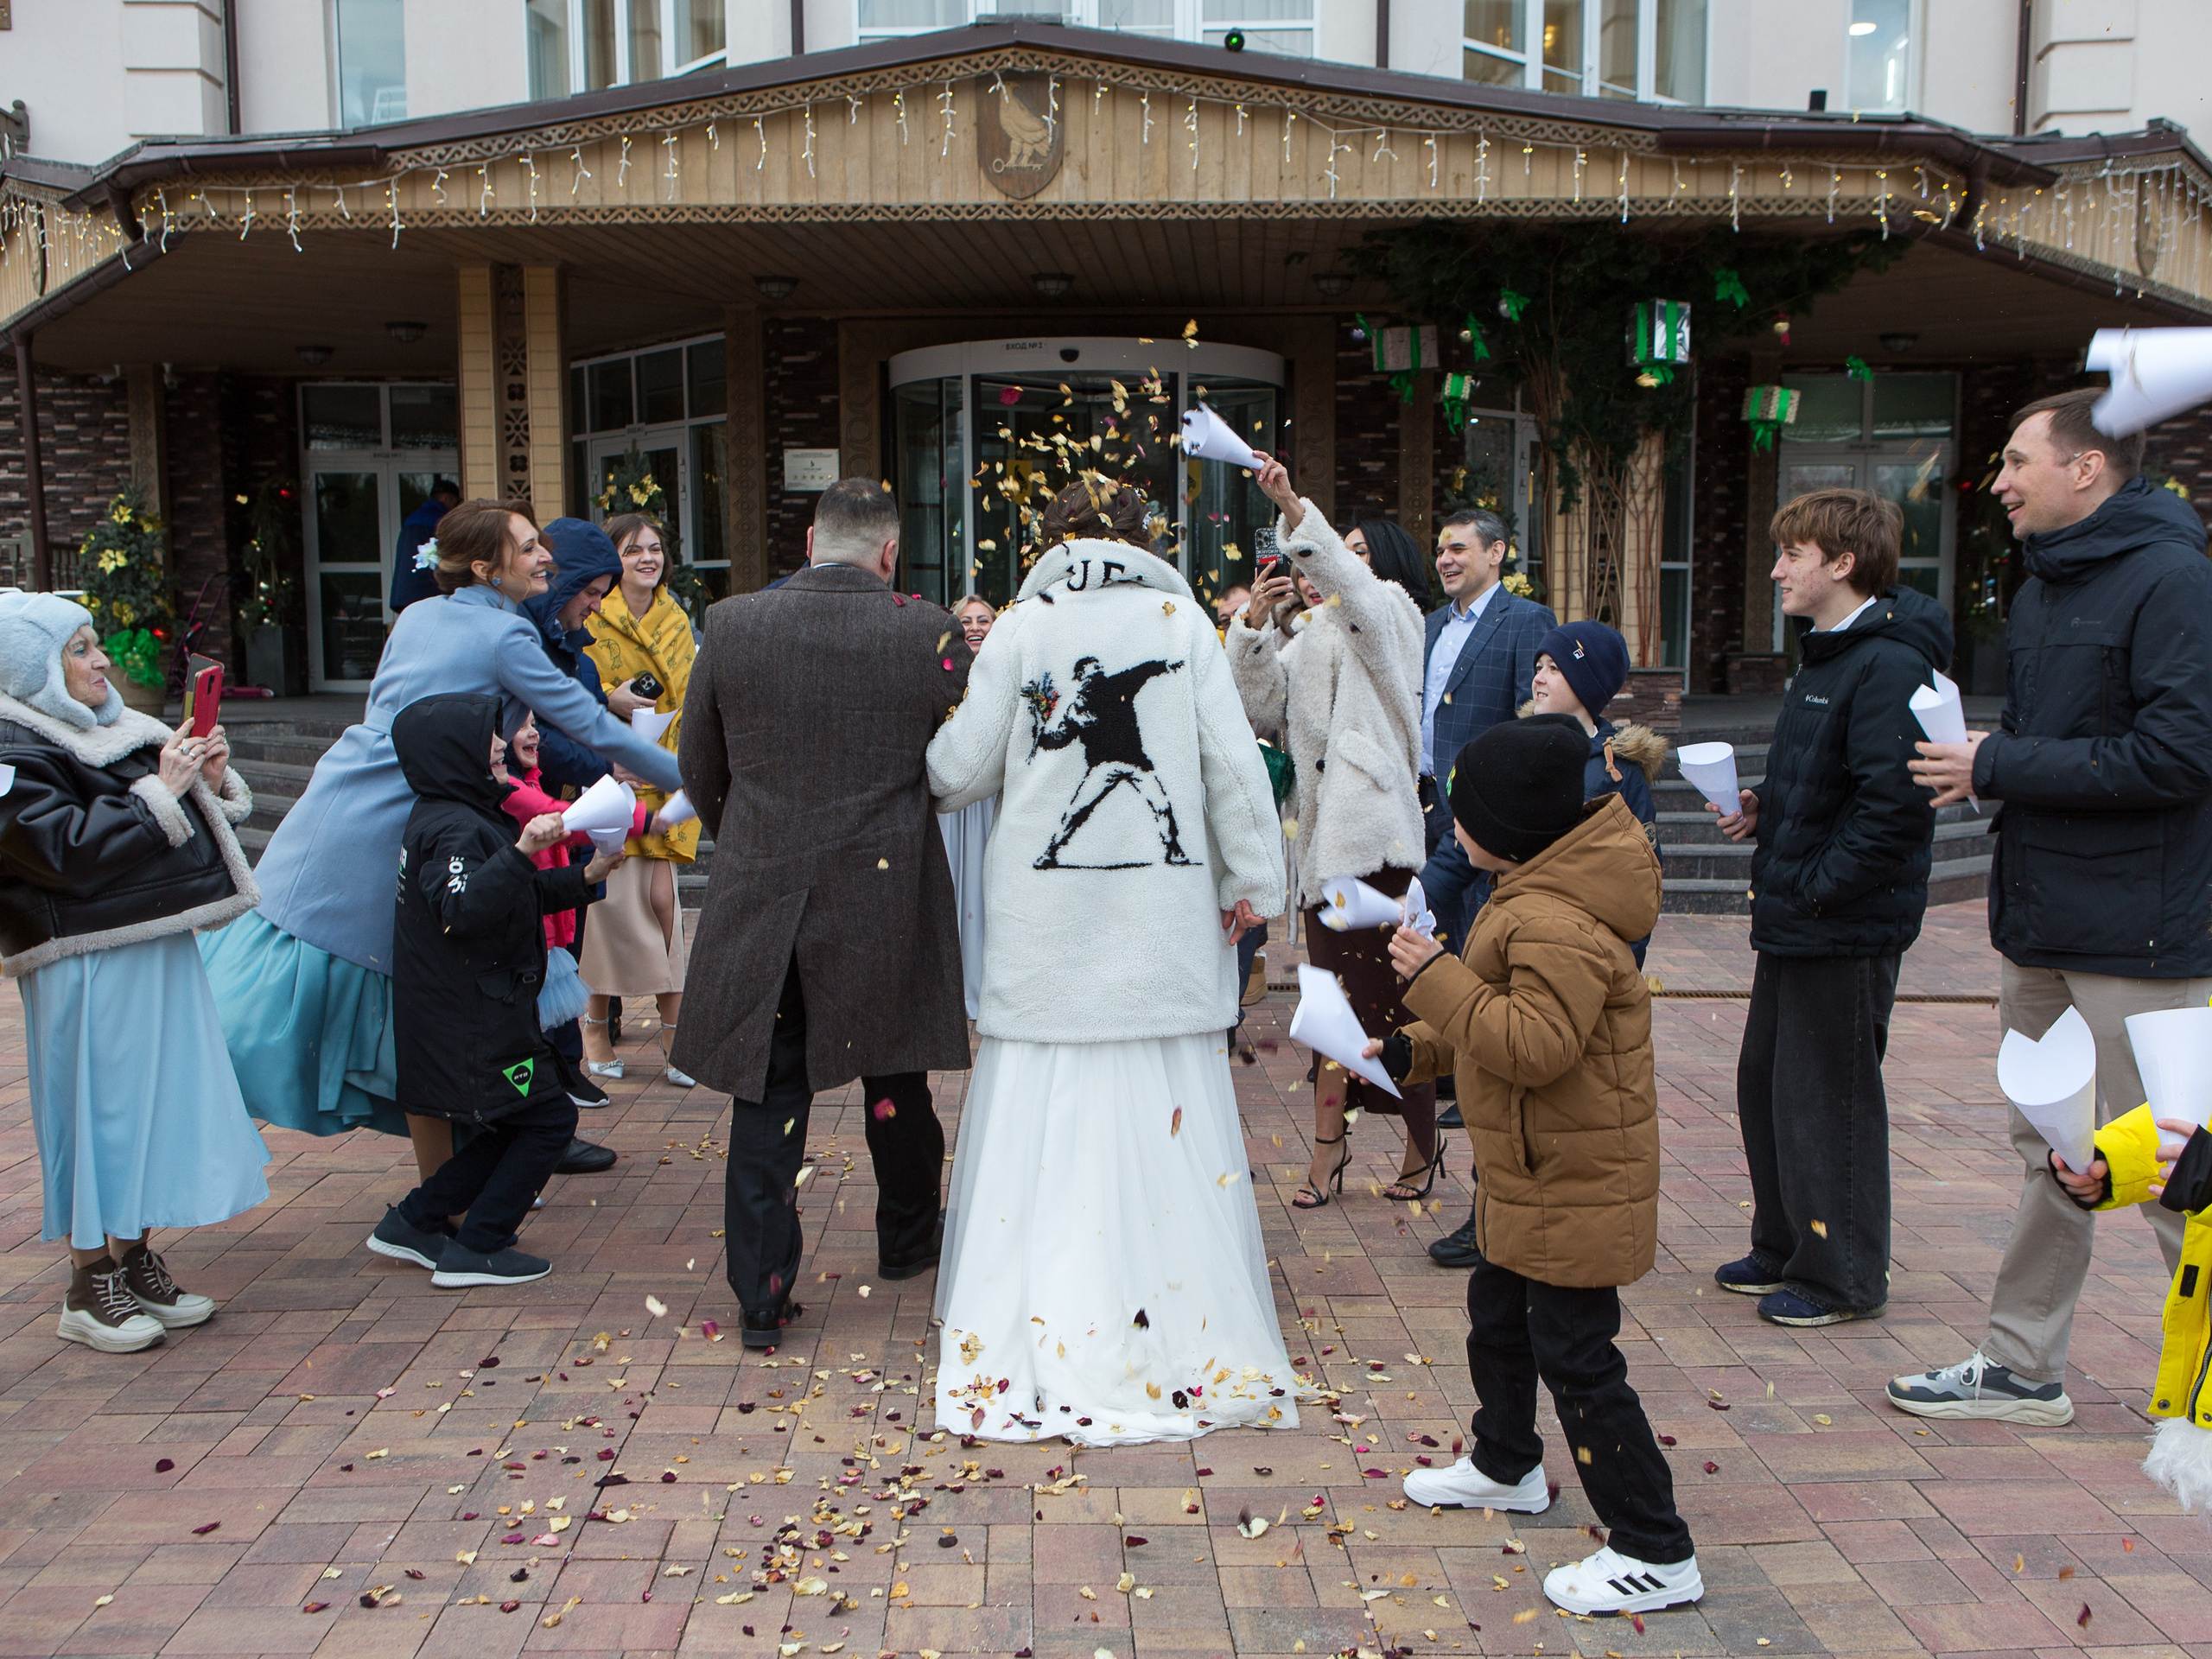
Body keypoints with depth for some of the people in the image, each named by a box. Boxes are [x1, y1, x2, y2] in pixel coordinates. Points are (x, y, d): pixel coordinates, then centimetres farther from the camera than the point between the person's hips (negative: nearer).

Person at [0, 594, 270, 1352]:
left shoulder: (115, 730, 14)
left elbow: (179, 830, 20)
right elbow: (66, 849, -23)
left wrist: (209, 780, 1)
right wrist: (159, 792, -20)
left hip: (155, 950, 9)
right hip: (87, 968, -9)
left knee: (157, 1101, 13)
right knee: (101, 1112, -2)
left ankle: (136, 1261, 25)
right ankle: (90, 1288, 11)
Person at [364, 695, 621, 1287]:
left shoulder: (467, 817, 14)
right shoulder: (452, 828, -19)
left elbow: (517, 898, 26)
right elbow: (460, 910, -38)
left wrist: (584, 878, 19)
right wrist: (522, 853, -46)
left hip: (480, 1014, 10)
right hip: (472, 1023, -10)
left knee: (511, 1126, 18)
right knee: (550, 1118, -3)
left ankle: (413, 1223, 22)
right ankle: (477, 1251, 3)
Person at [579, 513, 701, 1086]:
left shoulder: (677, 621, 12)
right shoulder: (592, 618, -2)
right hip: (608, 774, -3)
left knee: (661, 897, -4)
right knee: (613, 895, -5)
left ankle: (674, 1031, 1)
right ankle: (596, 1022, 13)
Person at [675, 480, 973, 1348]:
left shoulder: (730, 625, -2)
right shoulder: (929, 634, -9)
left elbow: (698, 769, 8)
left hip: (760, 894, 1)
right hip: (887, 896, 0)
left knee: (768, 1092, 9)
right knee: (893, 1075, 20)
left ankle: (761, 1295, 10)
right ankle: (907, 1240, 39)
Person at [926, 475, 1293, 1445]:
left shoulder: (1022, 629, 0)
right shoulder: (1181, 618, 2)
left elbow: (962, 769, 4)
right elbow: (1232, 759, -1)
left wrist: (932, 768, 26)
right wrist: (1251, 880, 7)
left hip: (1049, 918, -1)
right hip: (1162, 917, 1)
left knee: (1046, 1120, 6)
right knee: (1163, 1124, 8)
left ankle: (1039, 1353, 12)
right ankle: (1182, 1339, 16)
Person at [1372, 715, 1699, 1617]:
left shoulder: (1555, 923, -27)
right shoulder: (1532, 897, 9)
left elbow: (1535, 1044, -33)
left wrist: (1437, 977, -29)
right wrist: (1414, 1051, 16)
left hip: (1572, 1181, -11)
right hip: (1530, 1171, 11)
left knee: (1575, 1356, -4)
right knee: (1497, 1314, 26)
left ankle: (1655, 1552, 6)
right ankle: (1505, 1465, 48)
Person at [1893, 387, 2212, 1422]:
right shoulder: (2040, 587, 14)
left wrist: (1999, 767, -18)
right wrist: (1983, 764, -1)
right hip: (2038, 925, 9)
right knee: (2047, 1152, 15)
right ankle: (2023, 1367, 26)